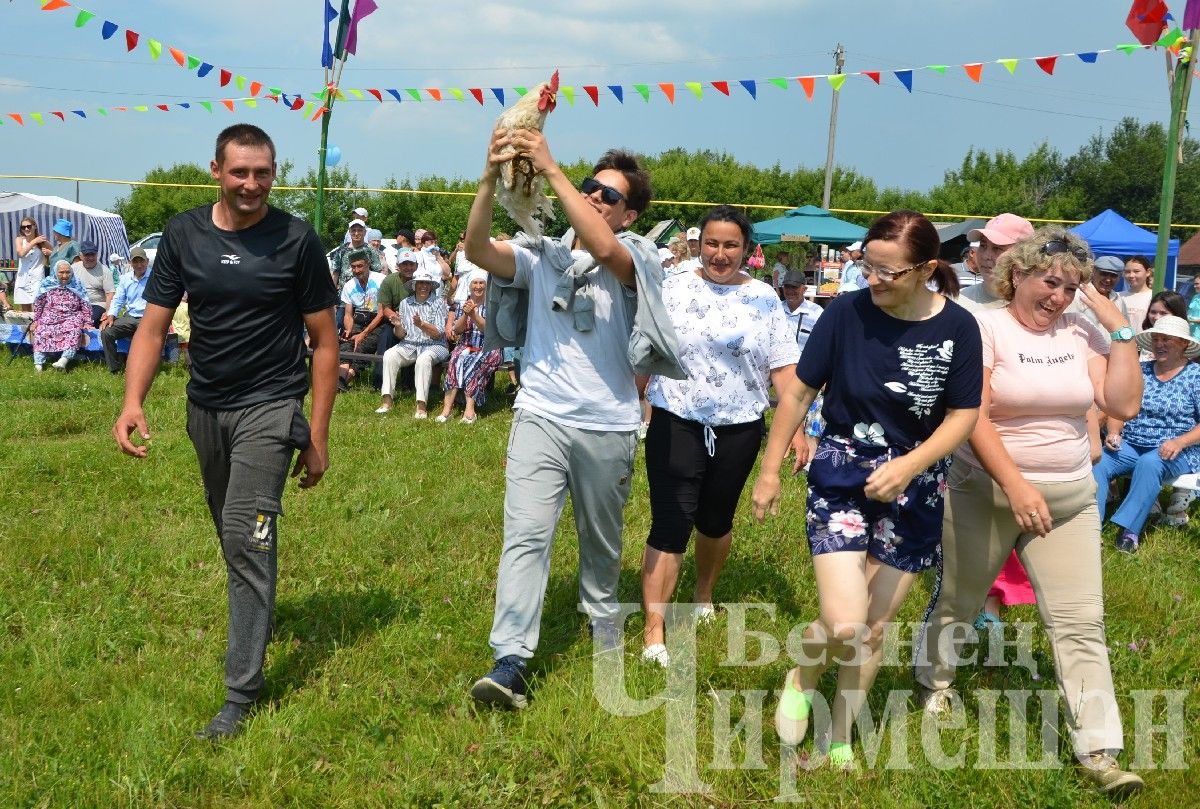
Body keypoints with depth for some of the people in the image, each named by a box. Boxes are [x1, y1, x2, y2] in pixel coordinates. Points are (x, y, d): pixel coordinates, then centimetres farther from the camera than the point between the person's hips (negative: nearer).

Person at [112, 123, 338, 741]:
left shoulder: (296, 240, -9)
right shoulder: (184, 234, 0)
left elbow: (324, 341, -4)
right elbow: (154, 324, -1)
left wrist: (318, 434, -7)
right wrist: (133, 402, -17)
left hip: (269, 407, -4)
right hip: (205, 407, 5)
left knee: (246, 536, -13)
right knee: (232, 534, 18)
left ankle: (241, 691, -8)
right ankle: (254, 616, 44)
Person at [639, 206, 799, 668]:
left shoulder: (763, 299, 1)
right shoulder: (673, 290, -2)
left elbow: (783, 369, 0)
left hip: (738, 427, 2)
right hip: (676, 423, -2)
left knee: (716, 520, 16)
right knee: (669, 524, -8)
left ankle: (704, 594, 44)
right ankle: (653, 633, -7)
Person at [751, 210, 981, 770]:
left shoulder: (957, 328, -10)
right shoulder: (847, 312, -13)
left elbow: (963, 415, -4)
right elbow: (798, 392, -3)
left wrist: (911, 464, -21)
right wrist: (769, 470, 0)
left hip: (914, 488, 2)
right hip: (841, 474, -2)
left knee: (874, 629, 10)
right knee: (843, 626, -15)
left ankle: (840, 739, 30)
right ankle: (802, 679, 19)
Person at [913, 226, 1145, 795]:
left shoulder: (1080, 334, 2)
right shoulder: (985, 327, -9)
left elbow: (1123, 405, -4)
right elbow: (971, 416, -18)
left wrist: (1120, 330, -9)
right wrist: (1015, 485, -27)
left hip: (1069, 499, 3)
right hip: (986, 493, -3)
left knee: (1080, 622, -3)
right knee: (957, 599, 16)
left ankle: (1099, 752, 0)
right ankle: (934, 681, 45)